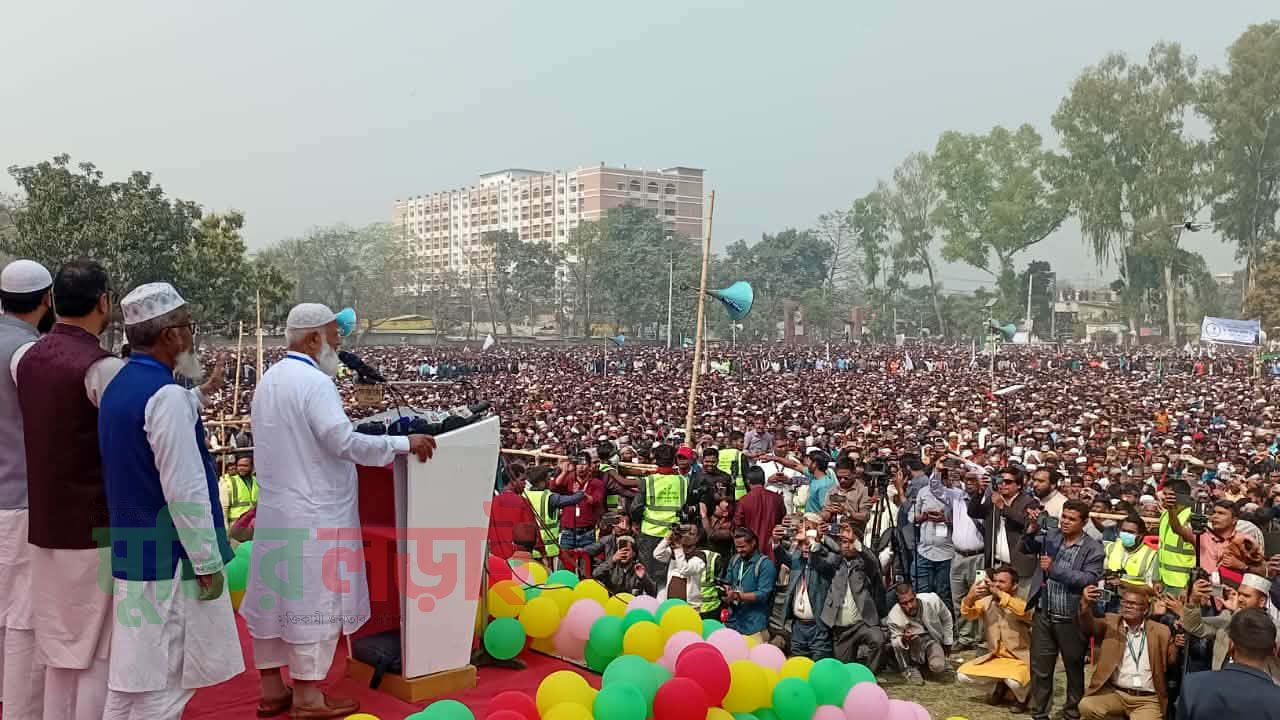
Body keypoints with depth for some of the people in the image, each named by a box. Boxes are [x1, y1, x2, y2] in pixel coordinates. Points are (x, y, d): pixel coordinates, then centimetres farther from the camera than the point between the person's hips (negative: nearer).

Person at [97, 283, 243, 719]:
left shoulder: (118, 386, 10)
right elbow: (185, 491, -21)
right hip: (170, 560, -9)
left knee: (129, 678, 16)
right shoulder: (167, 396, -19)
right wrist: (208, 563, -15)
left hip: (131, 553, 9)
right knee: (164, 682, 0)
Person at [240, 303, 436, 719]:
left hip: (274, 508, 9)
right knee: (315, 599, 0)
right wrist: (404, 443, -20)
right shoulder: (315, 382, -18)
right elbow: (344, 442, -26)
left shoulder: (268, 380, 11)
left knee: (273, 595, 13)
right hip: (312, 513, -9)